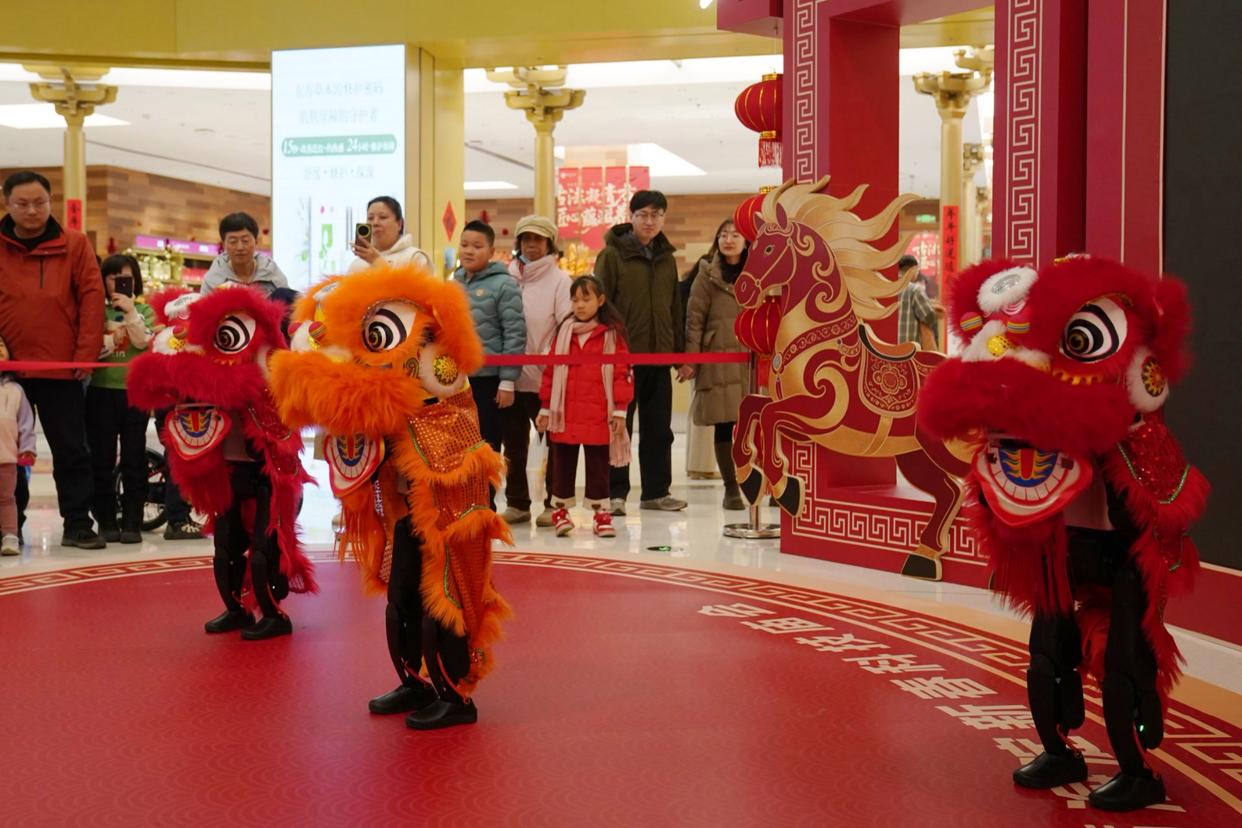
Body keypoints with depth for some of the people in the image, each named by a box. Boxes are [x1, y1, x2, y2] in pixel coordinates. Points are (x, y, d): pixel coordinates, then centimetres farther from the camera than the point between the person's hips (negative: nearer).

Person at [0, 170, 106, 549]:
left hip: (62, 367, -1)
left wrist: (86, 353, -8)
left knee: (71, 450, 5)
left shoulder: (74, 244, -1)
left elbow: (92, 299, -2)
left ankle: (78, 524, 12)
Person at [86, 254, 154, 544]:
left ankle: (132, 523, 7)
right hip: (102, 390, 0)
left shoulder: (143, 310, 7)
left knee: (134, 460, 3)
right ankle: (106, 521, 11)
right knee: (102, 460, 3)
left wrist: (130, 311, -15)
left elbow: (143, 341, -10)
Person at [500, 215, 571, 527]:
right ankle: (517, 503, 23)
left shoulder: (559, 280, -3)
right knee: (514, 444, 12)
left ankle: (553, 504, 15)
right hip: (510, 374, 4)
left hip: (546, 377, -4)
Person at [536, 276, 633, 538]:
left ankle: (601, 512, 16)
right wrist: (546, 408, 8)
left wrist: (620, 410, -6)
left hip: (598, 416, -2)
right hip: (564, 415, 3)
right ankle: (561, 510, 21)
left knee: (598, 465, 7)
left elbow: (622, 372, -3)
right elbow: (551, 370, 9)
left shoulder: (612, 333, -3)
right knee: (563, 463, 10)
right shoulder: (564, 330, 6)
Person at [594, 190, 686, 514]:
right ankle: (615, 493, 9)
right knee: (619, 426, 2)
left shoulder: (667, 258, 13)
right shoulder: (612, 255, -3)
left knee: (659, 428, 11)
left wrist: (680, 350, 12)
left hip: (659, 355, 5)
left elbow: (675, 308, 17)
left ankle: (656, 491, 20)